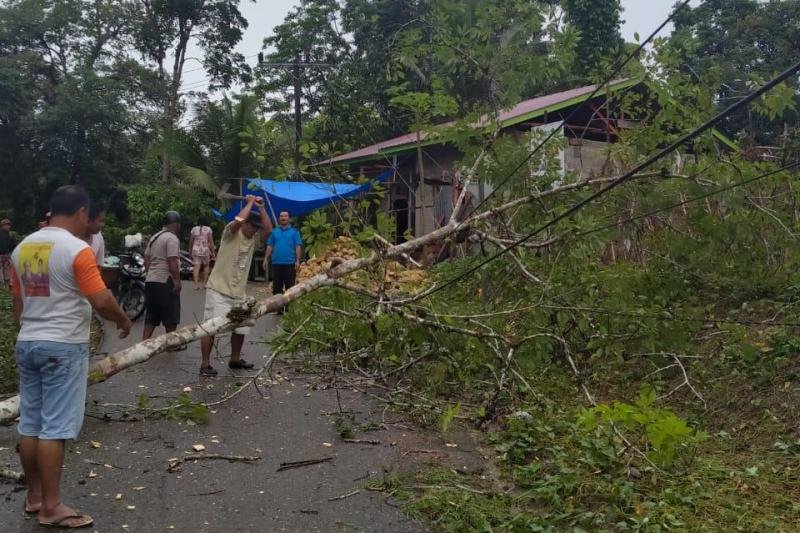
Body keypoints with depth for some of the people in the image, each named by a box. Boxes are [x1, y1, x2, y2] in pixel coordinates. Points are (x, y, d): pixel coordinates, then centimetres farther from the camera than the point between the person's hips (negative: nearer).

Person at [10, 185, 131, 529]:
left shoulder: (22, 248, 9)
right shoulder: (78, 250, -15)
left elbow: (18, 302, 16)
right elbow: (101, 301, -18)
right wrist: (123, 321, 0)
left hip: (27, 344, 8)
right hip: (63, 347, -8)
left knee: (29, 424, 13)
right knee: (54, 428, -3)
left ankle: (34, 496, 25)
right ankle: (51, 506, 4)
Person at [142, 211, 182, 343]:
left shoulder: (154, 237, 15)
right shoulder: (172, 238, -13)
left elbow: (146, 260, 17)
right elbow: (172, 262, -20)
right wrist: (177, 280, -16)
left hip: (150, 281, 9)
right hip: (165, 282, -8)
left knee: (151, 316, 11)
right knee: (171, 317, 4)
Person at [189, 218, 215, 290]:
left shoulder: (194, 229, 8)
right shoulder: (208, 229, 2)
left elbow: (191, 242, 12)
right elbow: (211, 242, -1)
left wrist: (190, 251, 23)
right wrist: (213, 252, 3)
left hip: (196, 250, 1)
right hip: (205, 250, -1)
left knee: (196, 267, -4)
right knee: (206, 266, 17)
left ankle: (196, 284, -14)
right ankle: (204, 283, 16)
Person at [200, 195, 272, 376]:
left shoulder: (254, 238, 7)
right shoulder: (230, 232, -9)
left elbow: (268, 230, -9)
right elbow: (238, 221, -29)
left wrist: (261, 207, -9)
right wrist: (250, 203, -17)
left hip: (238, 292, 7)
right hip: (219, 290, -7)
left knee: (241, 328, 13)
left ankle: (235, 359, 31)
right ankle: (205, 364, 0)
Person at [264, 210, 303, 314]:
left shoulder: (294, 232, 5)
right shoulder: (274, 232, 13)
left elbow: (298, 247, -2)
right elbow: (269, 246, 12)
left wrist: (297, 260, -11)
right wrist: (266, 259, 4)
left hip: (289, 263, -3)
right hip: (276, 263, 3)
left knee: (290, 287, 0)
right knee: (277, 287, 7)